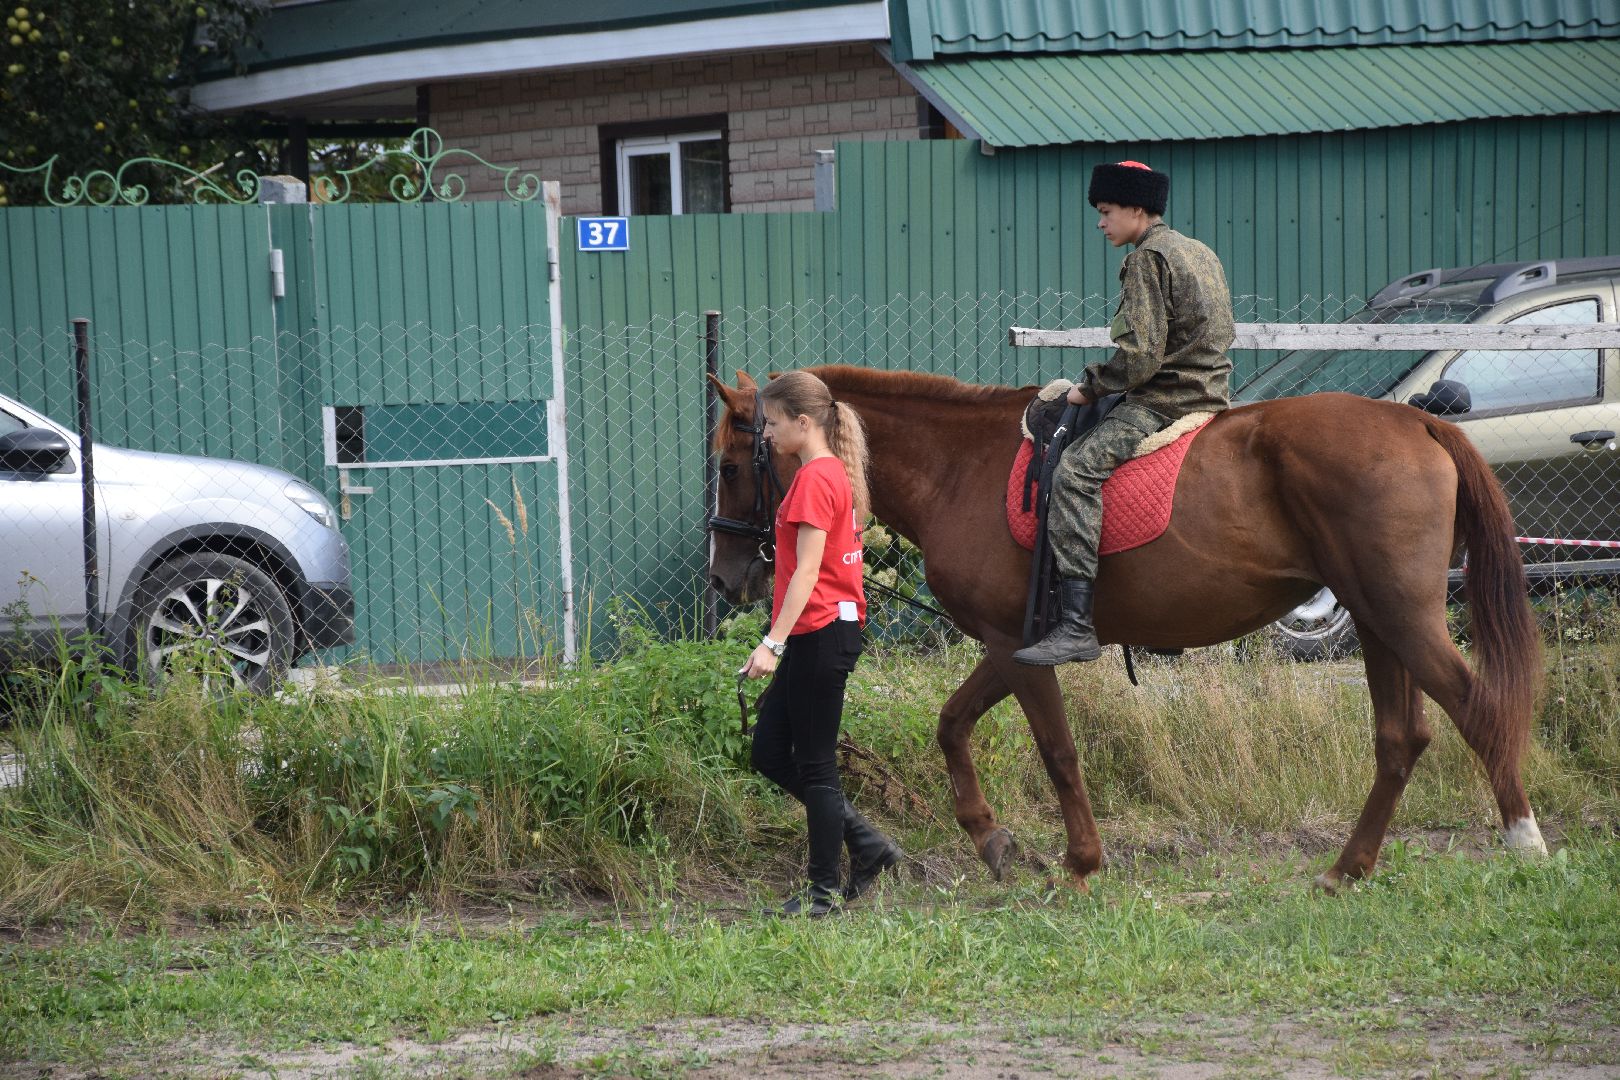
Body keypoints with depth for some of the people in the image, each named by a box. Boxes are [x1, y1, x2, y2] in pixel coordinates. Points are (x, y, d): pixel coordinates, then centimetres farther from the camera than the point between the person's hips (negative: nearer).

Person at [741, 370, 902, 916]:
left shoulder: (814, 479, -15)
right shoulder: (835, 473, 15)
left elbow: (807, 571, -21)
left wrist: (773, 643, -24)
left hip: (819, 632, -10)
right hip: (825, 631, 10)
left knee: (814, 765, -2)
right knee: (769, 753, 13)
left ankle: (825, 892, 6)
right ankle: (867, 844, 15)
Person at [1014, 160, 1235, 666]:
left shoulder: (1148, 259, -12)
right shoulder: (1201, 253, 19)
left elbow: (1140, 355, -20)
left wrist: (1090, 386, -7)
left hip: (1163, 405, -11)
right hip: (1208, 394, 11)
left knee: (1076, 468, -24)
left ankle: (1077, 627, -36)